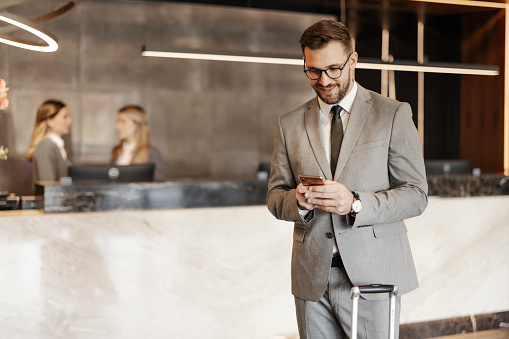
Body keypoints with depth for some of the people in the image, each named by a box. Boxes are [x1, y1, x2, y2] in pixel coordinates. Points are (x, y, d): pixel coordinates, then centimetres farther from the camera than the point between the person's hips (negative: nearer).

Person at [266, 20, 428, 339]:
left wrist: (355, 203, -19)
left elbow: (416, 194, -3)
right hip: (312, 278, 3)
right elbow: (275, 195, 12)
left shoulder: (394, 114, 1)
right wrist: (298, 201, -12)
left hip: (371, 276, -2)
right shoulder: (290, 124, 10)